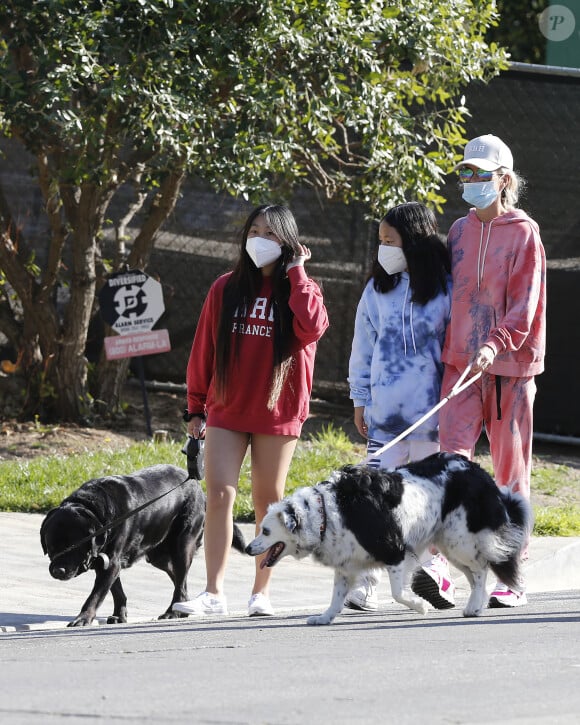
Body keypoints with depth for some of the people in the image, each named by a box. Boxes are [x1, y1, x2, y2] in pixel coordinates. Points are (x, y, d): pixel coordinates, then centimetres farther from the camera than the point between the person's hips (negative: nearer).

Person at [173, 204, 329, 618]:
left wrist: (295, 274, -11)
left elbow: (312, 327, -18)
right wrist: (196, 407, 10)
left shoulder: (300, 289, 4)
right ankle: (214, 594, -10)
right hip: (226, 410, 1)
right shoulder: (226, 289, 7)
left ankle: (262, 592, 15)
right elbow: (203, 350, 11)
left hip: (277, 412, -1)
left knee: (268, 501, 6)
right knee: (219, 495, -9)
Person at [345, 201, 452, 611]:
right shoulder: (378, 288, 8)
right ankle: (366, 582, -7)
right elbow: (364, 346, 13)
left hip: (431, 409, -2)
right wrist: (361, 400, 11)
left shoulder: (445, 288, -1)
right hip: (385, 409, 2)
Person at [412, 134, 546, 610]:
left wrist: (496, 344, -22)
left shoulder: (524, 233, -1)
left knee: (511, 468, 3)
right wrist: (449, 350, 14)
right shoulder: (459, 231, 13)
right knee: (452, 455, -15)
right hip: (462, 363, 3)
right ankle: (437, 561, -25)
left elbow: (525, 303, -9)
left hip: (509, 365, -3)